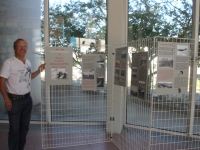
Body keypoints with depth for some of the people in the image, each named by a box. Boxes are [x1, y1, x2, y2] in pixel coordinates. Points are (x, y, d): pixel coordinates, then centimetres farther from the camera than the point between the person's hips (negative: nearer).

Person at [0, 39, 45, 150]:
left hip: (28, 99, 7)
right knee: (14, 129, 4)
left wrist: (39, 71, 9)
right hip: (14, 100, -6)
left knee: (25, 127, 17)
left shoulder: (28, 62, 7)